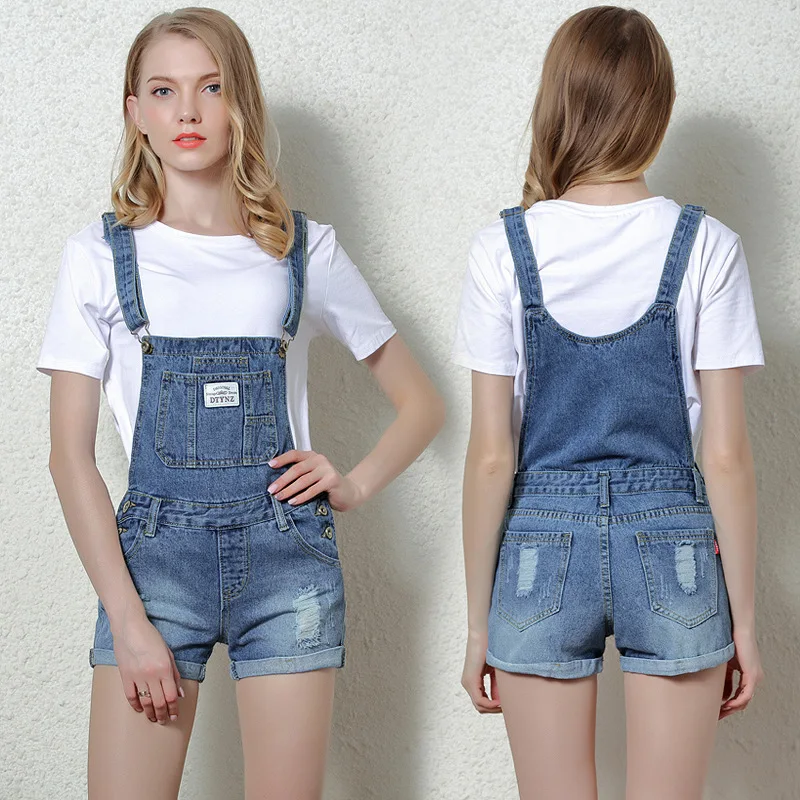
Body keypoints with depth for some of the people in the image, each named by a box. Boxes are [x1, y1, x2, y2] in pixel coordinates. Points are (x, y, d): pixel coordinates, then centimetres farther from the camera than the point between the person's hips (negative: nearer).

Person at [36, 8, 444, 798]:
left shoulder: (304, 249, 7)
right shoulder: (101, 254, 4)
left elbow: (421, 403, 15)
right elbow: (71, 454, 0)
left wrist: (354, 485, -3)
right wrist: (128, 622, -7)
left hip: (287, 556, 1)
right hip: (153, 552, 0)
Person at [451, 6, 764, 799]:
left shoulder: (504, 248, -6)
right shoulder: (705, 247, -6)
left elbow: (491, 456, -5)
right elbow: (726, 455, -6)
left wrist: (478, 619, 4)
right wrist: (742, 615, 4)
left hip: (540, 551, 0)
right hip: (672, 550, 0)